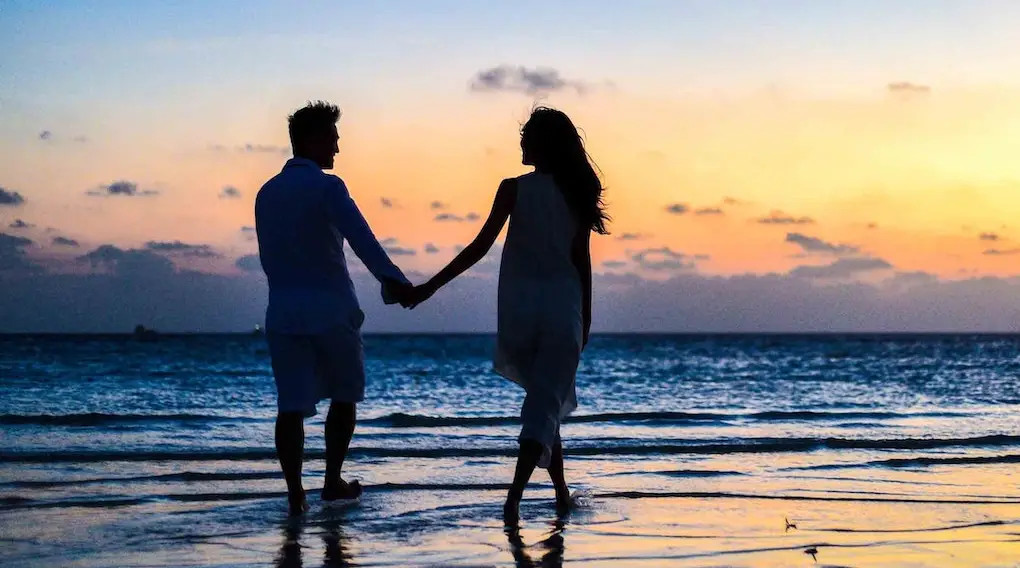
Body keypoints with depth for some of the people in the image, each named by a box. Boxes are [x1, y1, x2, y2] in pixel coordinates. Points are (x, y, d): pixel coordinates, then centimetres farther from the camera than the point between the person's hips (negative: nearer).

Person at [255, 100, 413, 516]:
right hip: (331, 309, -4)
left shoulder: (267, 193, 12)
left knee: (291, 404, 0)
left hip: (282, 310, 5)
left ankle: (295, 494, -6)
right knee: (344, 395, 14)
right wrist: (392, 279, -36)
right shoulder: (326, 186, -9)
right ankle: (332, 481, 17)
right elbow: (360, 236, -25)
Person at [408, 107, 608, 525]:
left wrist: (431, 286, -6)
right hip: (563, 307, 0)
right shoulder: (576, 193, 2)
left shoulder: (514, 189, -5)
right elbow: (582, 259, 4)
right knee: (547, 405, 0)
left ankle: (562, 491, 23)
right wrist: (585, 318, 13)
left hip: (519, 307, 0)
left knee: (544, 398, 19)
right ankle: (514, 497, -16)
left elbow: (481, 246, -10)